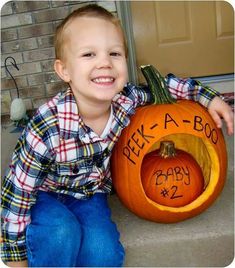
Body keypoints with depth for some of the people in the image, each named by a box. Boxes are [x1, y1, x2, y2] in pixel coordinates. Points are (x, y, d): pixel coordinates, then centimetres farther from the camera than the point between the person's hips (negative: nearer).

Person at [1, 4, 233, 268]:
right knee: (62, 235, -32)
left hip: (89, 192, 3)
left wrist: (209, 97, -7)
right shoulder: (47, 130, -34)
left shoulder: (125, 99, -22)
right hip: (44, 194, -2)